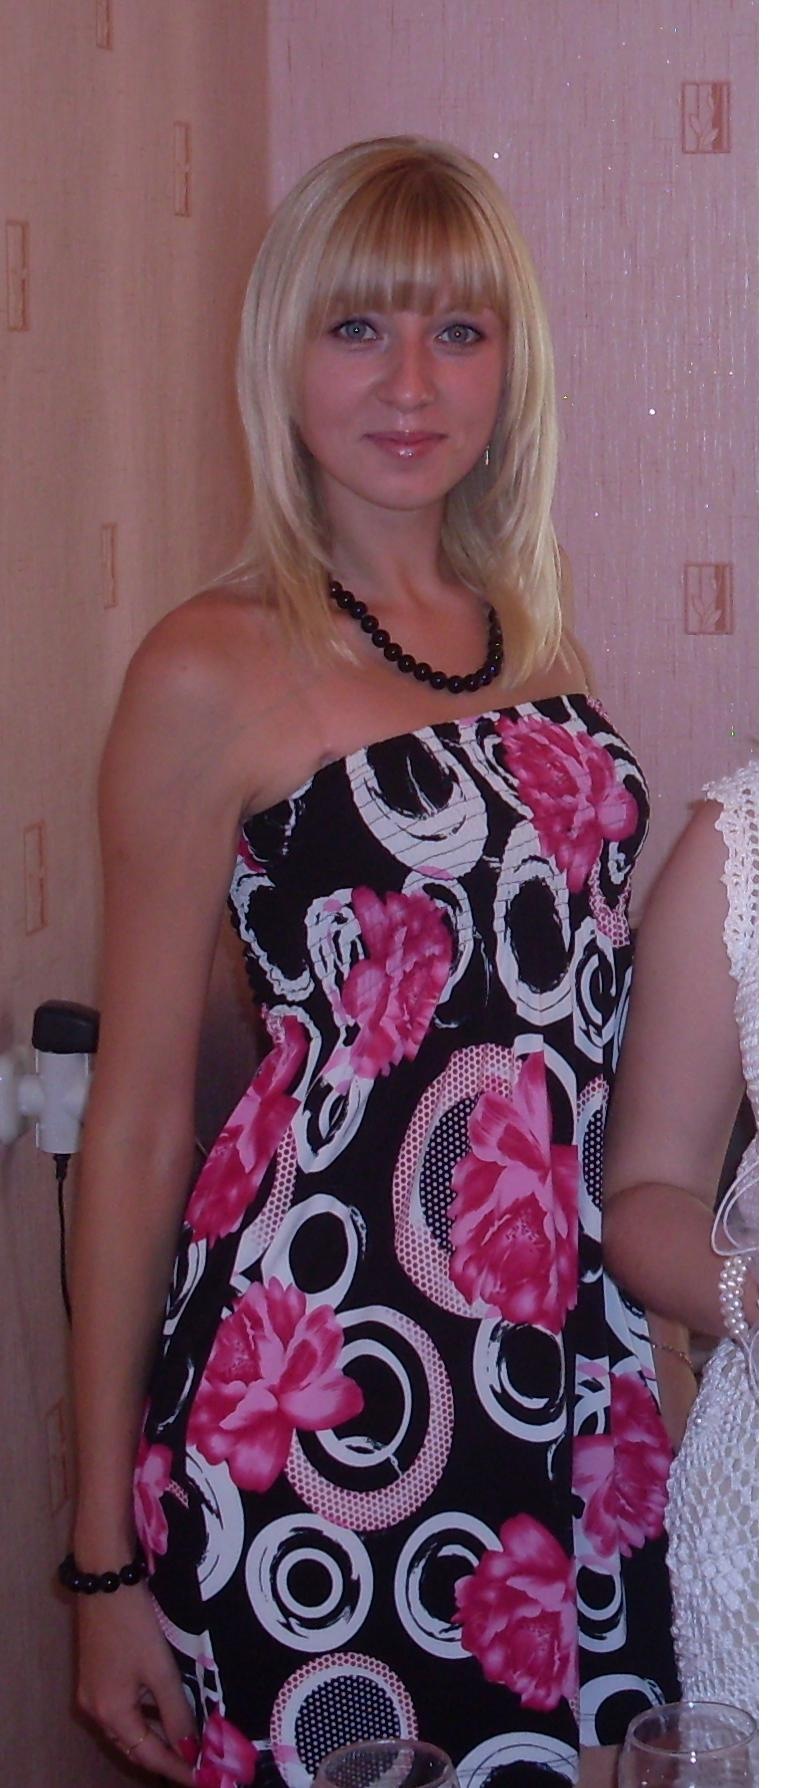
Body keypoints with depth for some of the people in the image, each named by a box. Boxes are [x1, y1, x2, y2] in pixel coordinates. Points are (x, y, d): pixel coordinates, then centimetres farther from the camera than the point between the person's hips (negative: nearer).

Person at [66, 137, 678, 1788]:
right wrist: (105, 1554, -7)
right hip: (324, 1386, -6)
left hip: (573, 1377, 6)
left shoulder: (535, 642, 10)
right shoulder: (216, 671, -8)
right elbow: (136, 1120, -8)